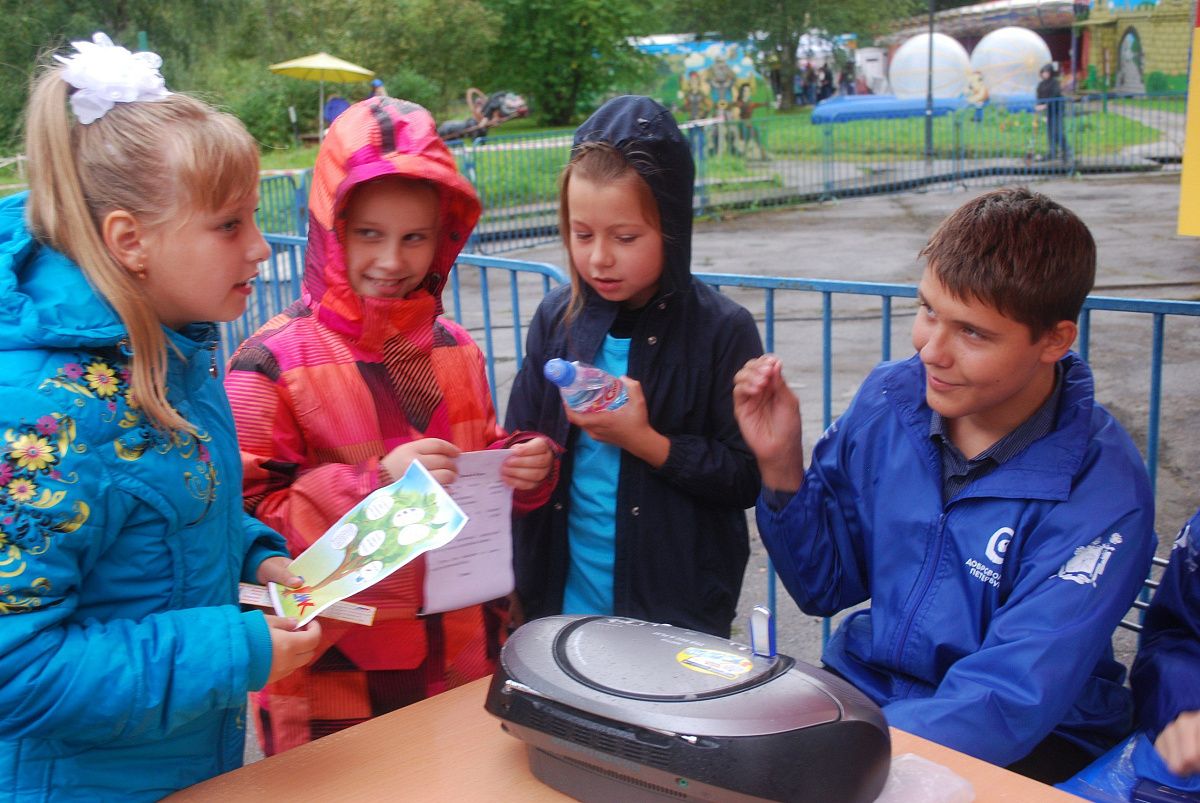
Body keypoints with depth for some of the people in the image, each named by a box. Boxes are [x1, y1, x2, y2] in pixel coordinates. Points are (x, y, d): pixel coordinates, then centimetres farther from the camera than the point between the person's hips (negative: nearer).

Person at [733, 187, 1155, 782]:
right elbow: (825, 587, 4)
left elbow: (1013, 701, -24)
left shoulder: (1100, 488, -18)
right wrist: (782, 468, -12)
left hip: (1033, 740, -3)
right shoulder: (886, 399, -5)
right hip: (864, 684, 4)